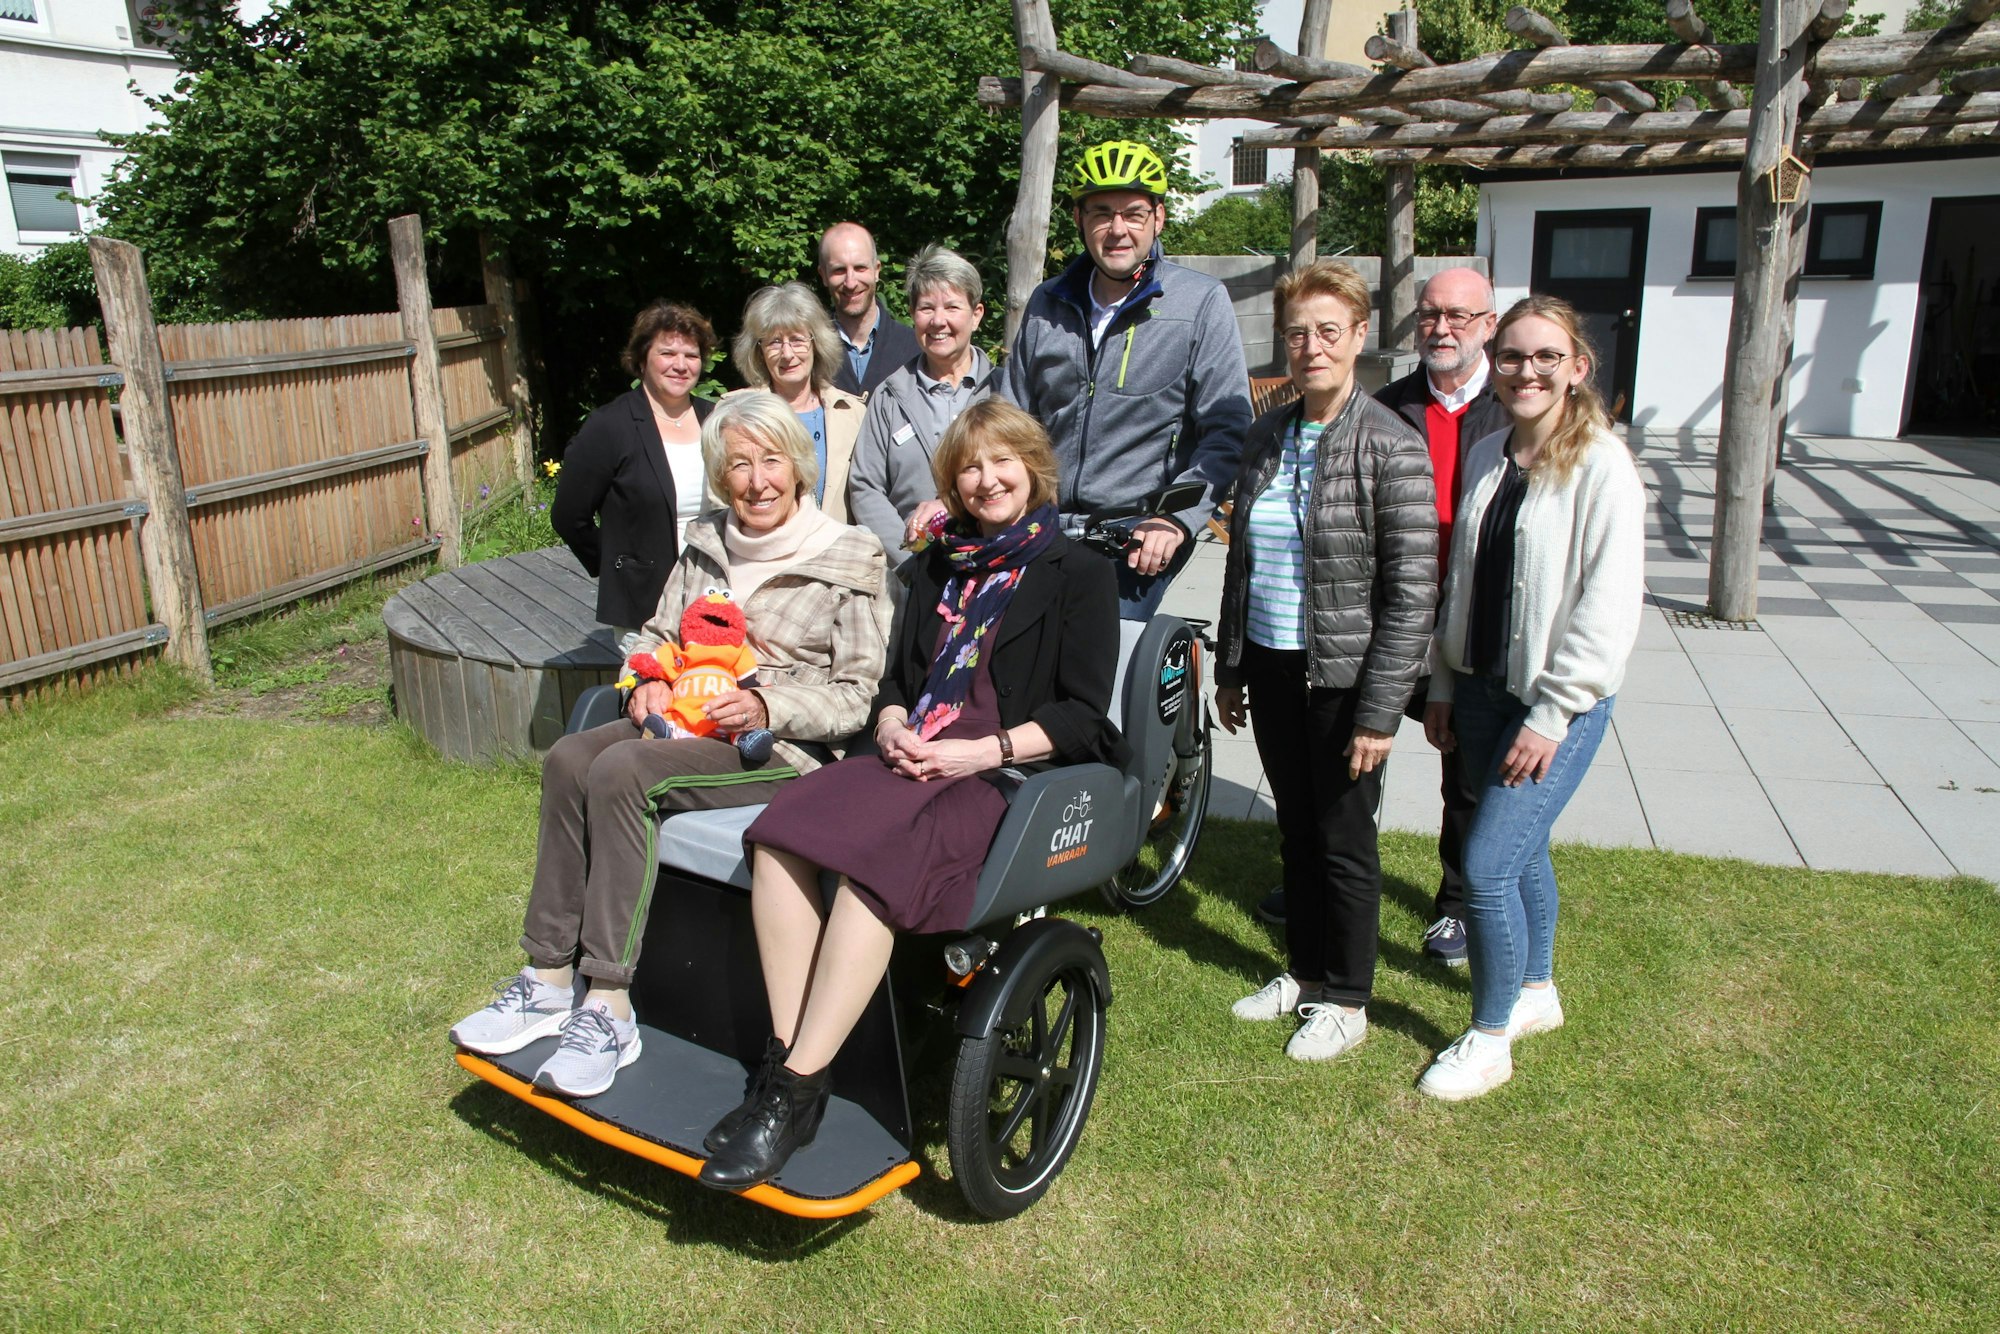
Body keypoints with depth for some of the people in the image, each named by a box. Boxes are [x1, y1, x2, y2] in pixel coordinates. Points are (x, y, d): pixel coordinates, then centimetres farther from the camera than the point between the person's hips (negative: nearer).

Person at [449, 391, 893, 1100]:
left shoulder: (851, 559, -4)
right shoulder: (706, 544, 14)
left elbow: (861, 694, -7)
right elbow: (659, 634, 24)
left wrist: (768, 706, -20)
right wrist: (649, 682, 1)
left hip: (785, 746, -6)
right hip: (687, 721, 7)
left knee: (622, 772, -28)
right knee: (569, 759, -20)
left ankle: (608, 1008, -24)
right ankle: (549, 977, -14)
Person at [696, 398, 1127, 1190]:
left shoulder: (1079, 574, 7)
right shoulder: (940, 565, 26)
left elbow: (1082, 716, -2)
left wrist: (979, 752, -15)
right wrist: (893, 725, 0)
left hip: (1009, 774, -5)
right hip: (912, 760, 6)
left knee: (876, 863, -34)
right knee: (782, 834, -25)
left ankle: (796, 1093, -29)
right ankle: (785, 1056, -23)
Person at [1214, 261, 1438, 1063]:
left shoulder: (1392, 448, -13)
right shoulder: (1267, 436, 6)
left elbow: (1412, 594, -15)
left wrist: (1380, 712, -17)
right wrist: (1229, 670, 12)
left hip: (1344, 676, -5)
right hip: (1272, 669, 6)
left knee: (1343, 839, 7)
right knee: (1295, 829, 17)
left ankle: (1346, 999, 25)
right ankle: (1305, 970, 35)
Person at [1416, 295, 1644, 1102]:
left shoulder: (1601, 467, -13)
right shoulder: (1486, 458, 7)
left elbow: (1608, 607, -16)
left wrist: (1550, 716, -17)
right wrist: (1443, 686, 12)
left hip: (1559, 705, -6)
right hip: (1481, 691, 6)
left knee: (1488, 864, -8)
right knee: (1522, 848, 19)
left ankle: (1490, 1037, 11)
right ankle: (1537, 992, 39)